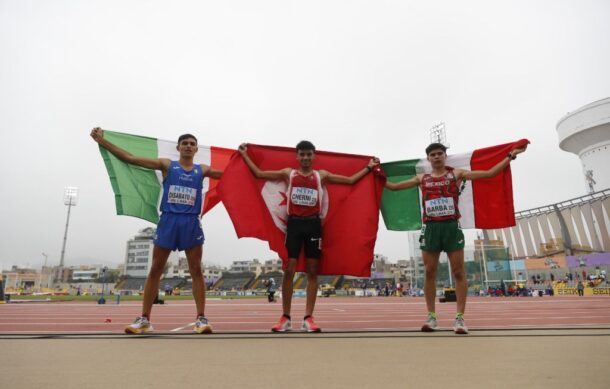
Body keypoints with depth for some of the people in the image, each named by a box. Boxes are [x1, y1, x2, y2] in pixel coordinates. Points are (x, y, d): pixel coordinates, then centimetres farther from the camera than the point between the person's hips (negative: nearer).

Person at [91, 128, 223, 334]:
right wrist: (102, 141, 5)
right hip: (168, 220, 0)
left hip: (191, 223, 0)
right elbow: (130, 158, 6)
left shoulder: (202, 170, 12)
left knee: (196, 270, -1)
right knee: (155, 270, 4)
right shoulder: (166, 165, 8)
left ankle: (201, 318, 3)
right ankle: (144, 319, 14)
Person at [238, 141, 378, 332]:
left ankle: (308, 318, 10)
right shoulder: (288, 173, 9)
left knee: (312, 271, 2)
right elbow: (259, 173, 10)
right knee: (289, 270, -3)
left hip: (313, 224, 1)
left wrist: (368, 167, 13)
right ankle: (285, 318, 8)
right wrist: (245, 155, 11)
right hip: (294, 224, -1)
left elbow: (350, 180, 14)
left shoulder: (321, 175, 11)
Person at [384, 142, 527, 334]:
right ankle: (431, 316, 10)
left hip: (452, 226, -1)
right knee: (430, 272, 1)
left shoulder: (457, 174, 9)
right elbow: (394, 186, 19)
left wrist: (510, 156, 3)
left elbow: (489, 173, 7)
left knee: (458, 272, -1)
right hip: (430, 228, 2)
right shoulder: (422, 178, 14)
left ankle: (460, 317, 5)